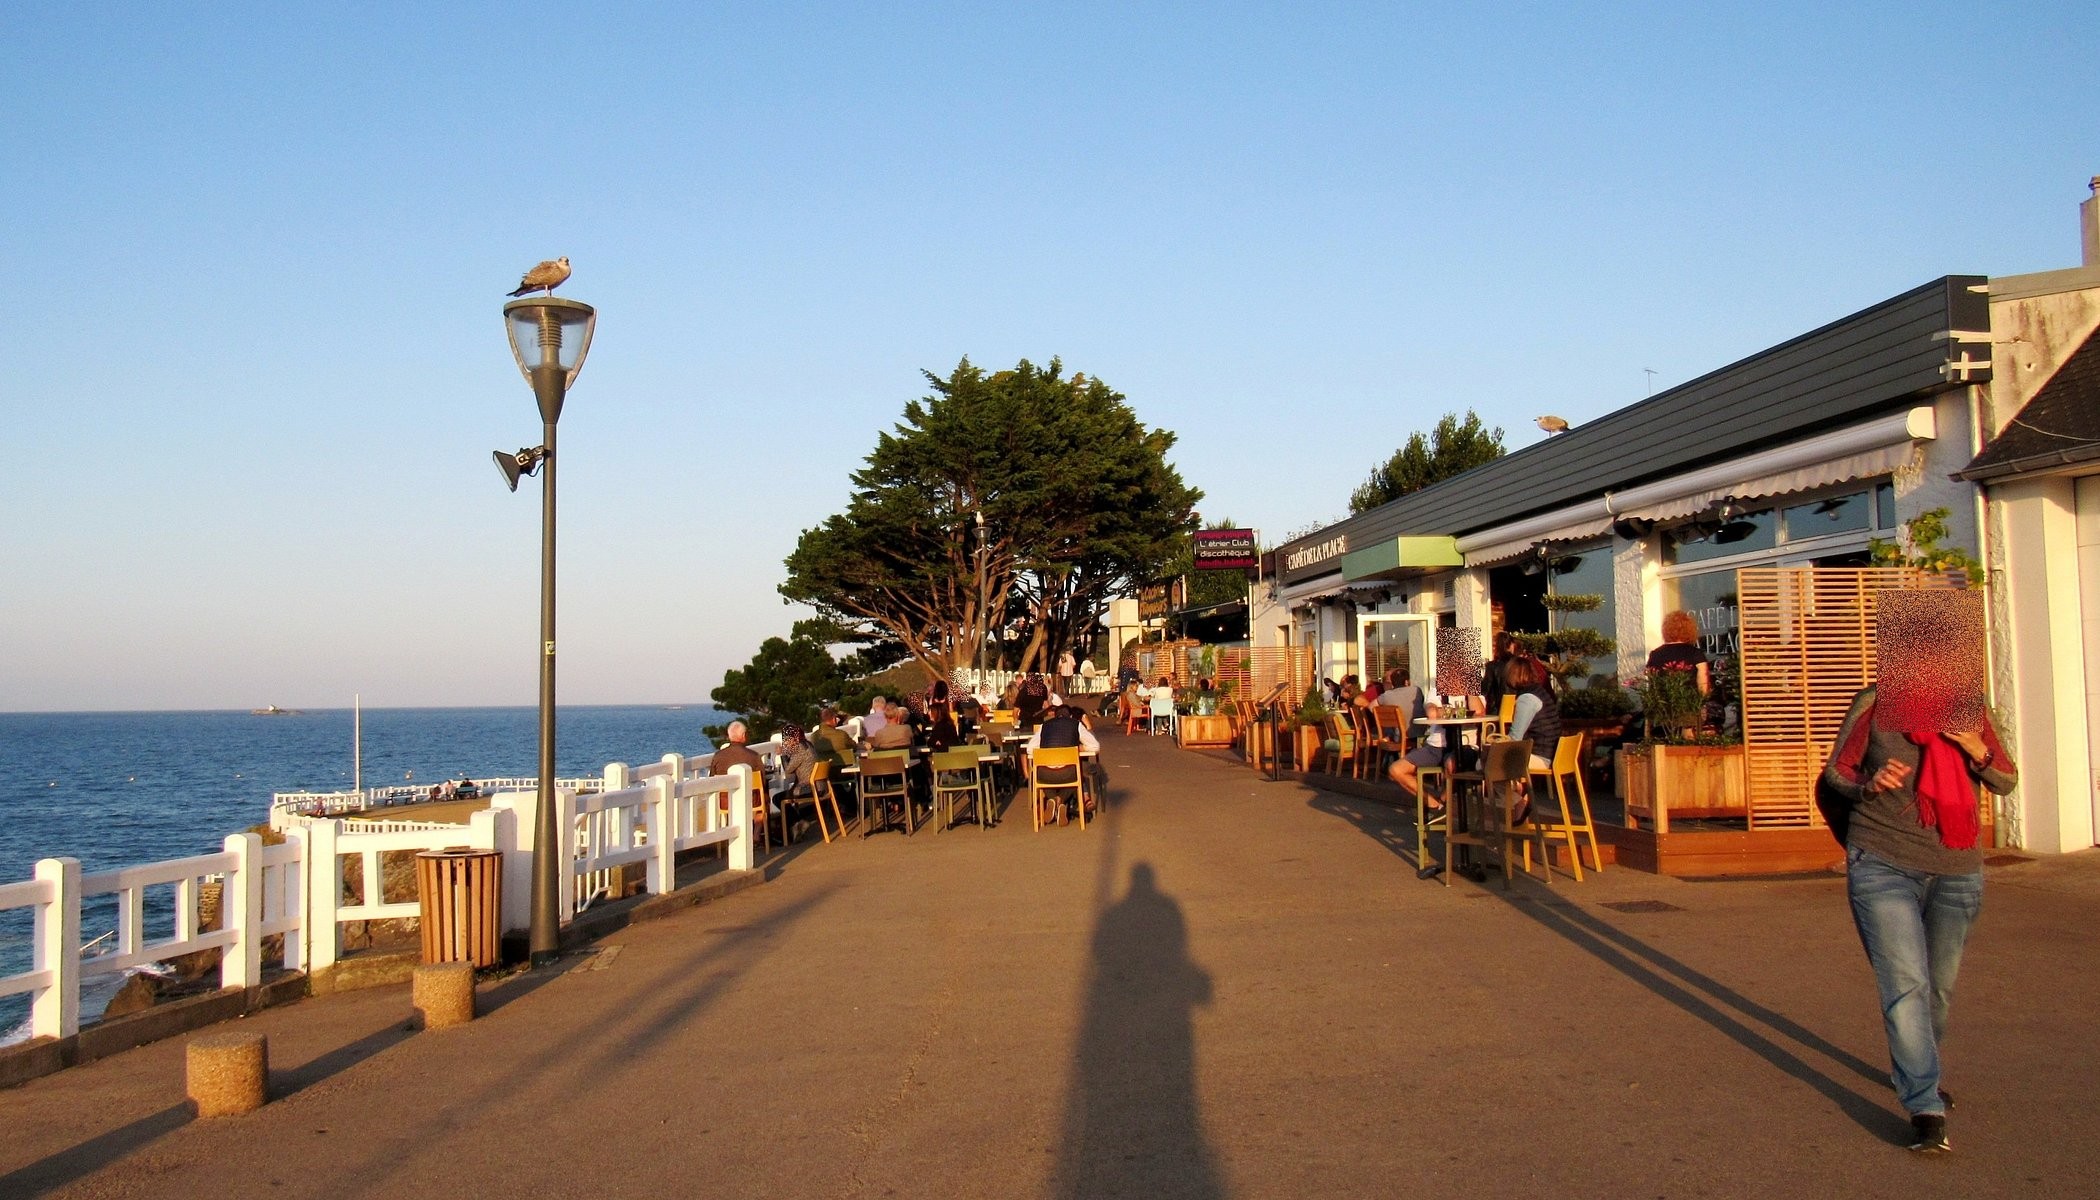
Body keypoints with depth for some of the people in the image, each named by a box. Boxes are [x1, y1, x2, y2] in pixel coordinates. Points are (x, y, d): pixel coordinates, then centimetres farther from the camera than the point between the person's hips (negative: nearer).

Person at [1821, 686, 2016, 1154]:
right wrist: (1869, 784, -20)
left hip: (1956, 873, 4)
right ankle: (1926, 1110, -8)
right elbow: (1835, 772, 1)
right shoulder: (1875, 705, -7)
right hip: (1883, 866, -4)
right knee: (1906, 984, -12)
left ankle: (1916, 1075, 40)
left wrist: (1978, 752, -15)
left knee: (1939, 986, 15)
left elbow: (2006, 782, 6)